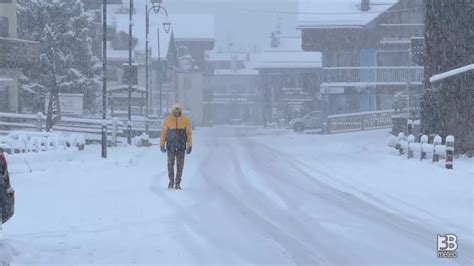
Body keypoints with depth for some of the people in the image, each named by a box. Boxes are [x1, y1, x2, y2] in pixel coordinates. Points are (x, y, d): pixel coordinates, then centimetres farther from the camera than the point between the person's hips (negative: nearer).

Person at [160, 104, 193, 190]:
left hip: (181, 146, 0)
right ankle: (171, 181, 19)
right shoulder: (167, 120, -4)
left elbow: (189, 133, 2)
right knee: (170, 164, 3)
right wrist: (162, 145, 2)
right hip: (170, 146, 0)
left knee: (180, 165, 0)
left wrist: (189, 146, 0)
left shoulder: (185, 120, -2)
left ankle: (177, 183, 8)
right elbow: (163, 132, 3)